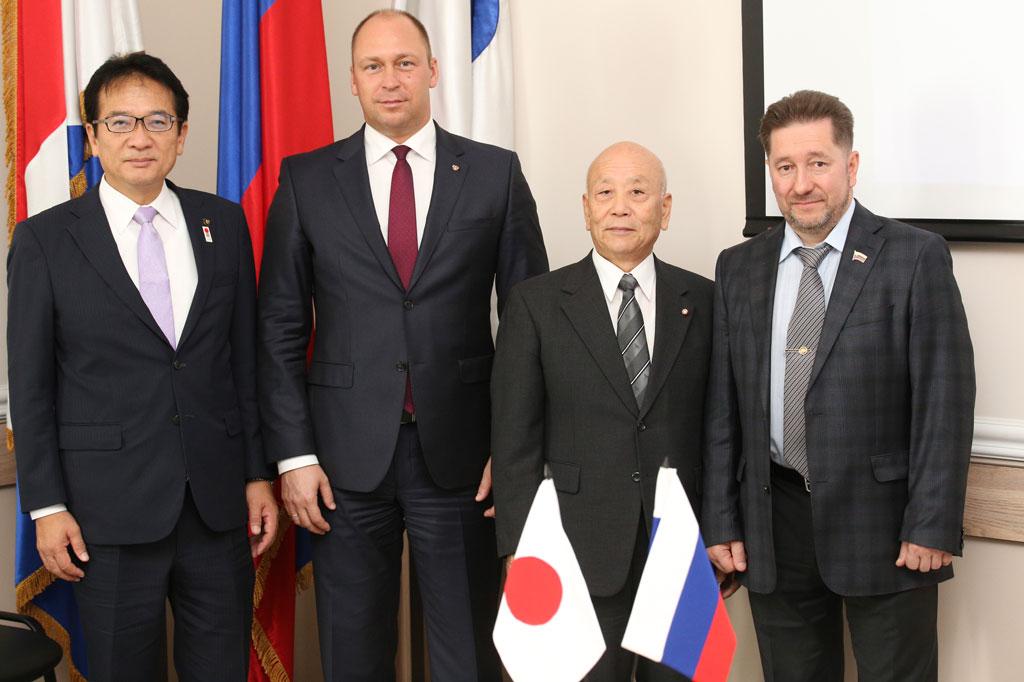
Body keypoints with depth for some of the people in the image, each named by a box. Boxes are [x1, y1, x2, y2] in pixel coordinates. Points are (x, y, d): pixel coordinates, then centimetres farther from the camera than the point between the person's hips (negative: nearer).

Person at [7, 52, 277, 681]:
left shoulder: (223, 223, 6)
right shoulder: (45, 240, -2)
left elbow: (247, 356, 9)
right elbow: (31, 385, -1)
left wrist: (259, 473, 6)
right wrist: (47, 506, -4)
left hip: (218, 504, 3)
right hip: (111, 509, -2)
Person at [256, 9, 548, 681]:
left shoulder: (496, 174, 4)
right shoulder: (306, 180, 4)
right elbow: (281, 328, 4)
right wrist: (294, 454, -3)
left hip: (461, 453, 0)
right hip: (348, 456, 1)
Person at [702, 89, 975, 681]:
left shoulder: (917, 258, -4)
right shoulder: (739, 269, 9)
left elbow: (945, 399, -7)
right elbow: (724, 405, 9)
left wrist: (932, 526, -12)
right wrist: (722, 522, 4)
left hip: (883, 521, -3)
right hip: (775, 529, 4)